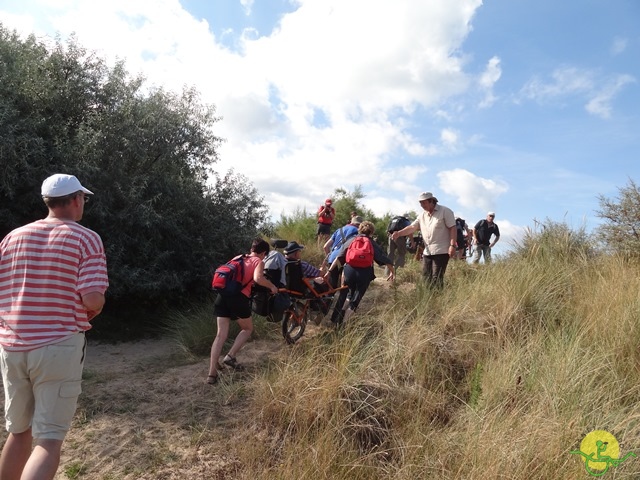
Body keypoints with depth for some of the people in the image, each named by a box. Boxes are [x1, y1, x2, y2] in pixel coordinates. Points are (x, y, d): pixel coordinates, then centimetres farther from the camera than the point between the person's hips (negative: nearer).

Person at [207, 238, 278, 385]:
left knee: (221, 334, 7)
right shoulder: (259, 262, 6)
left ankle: (212, 373, 2)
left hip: (222, 296, 5)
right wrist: (272, 286, 0)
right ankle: (230, 356, 4)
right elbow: (257, 278, -14)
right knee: (248, 328, 19)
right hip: (238, 297, -5)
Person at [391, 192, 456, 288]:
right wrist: (399, 233, -6)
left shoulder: (445, 211, -5)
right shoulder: (422, 215, 15)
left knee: (437, 278, -8)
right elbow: (412, 227, 10)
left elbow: (452, 228, -9)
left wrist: (452, 245, -18)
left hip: (441, 251, -7)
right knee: (426, 278, 9)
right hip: (427, 252, 7)